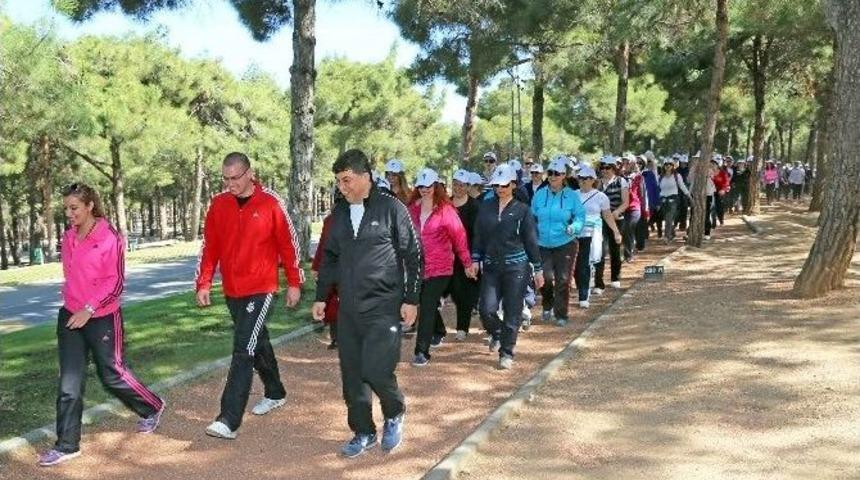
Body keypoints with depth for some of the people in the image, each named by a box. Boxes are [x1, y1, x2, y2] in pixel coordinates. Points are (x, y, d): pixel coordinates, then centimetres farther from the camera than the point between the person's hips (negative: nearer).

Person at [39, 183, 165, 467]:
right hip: (70, 316, 6)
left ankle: (152, 409, 32)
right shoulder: (68, 238, 6)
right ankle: (67, 445, 9)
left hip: (102, 318, -5)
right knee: (69, 382, 2)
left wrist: (89, 309, -21)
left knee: (112, 374, 7)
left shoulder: (110, 238, -14)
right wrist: (73, 306, 17)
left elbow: (116, 283, -15)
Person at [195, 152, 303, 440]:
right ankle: (275, 393, 40)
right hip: (232, 290, 5)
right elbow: (209, 246, 7)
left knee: (243, 350, -12)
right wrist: (204, 284, 1)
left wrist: (294, 283, 1)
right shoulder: (218, 204, 3)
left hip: (261, 289, -5)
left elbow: (288, 244, -2)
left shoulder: (270, 203, -8)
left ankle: (229, 421, -13)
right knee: (257, 343, 20)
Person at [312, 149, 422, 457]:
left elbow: (414, 256, -5)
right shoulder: (339, 213, 9)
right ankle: (363, 432, 24)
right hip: (348, 309, 6)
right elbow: (329, 257, 18)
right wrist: (321, 297, 15)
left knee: (375, 370, -12)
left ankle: (394, 415, 18)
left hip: (384, 307, -6)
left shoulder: (391, 209, -7)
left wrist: (411, 299, -7)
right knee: (351, 374, 8)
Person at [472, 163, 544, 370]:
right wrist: (475, 260, 4)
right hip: (491, 267, 2)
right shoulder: (485, 207, 6)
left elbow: (531, 241, 3)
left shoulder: (522, 210, 0)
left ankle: (506, 353, 15)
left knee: (512, 312, 0)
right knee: (487, 310, -7)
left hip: (516, 266, -2)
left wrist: (538, 270, 4)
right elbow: (478, 236, 11)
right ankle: (496, 334, 26)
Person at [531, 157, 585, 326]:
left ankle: (561, 314, 13)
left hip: (565, 244, -1)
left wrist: (573, 227, -22)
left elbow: (580, 217, -2)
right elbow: (532, 218, 10)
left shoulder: (572, 196, -3)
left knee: (563, 280, 0)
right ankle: (547, 307, 20)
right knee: (546, 278, -8)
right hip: (543, 245, 1)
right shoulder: (539, 195, 4)